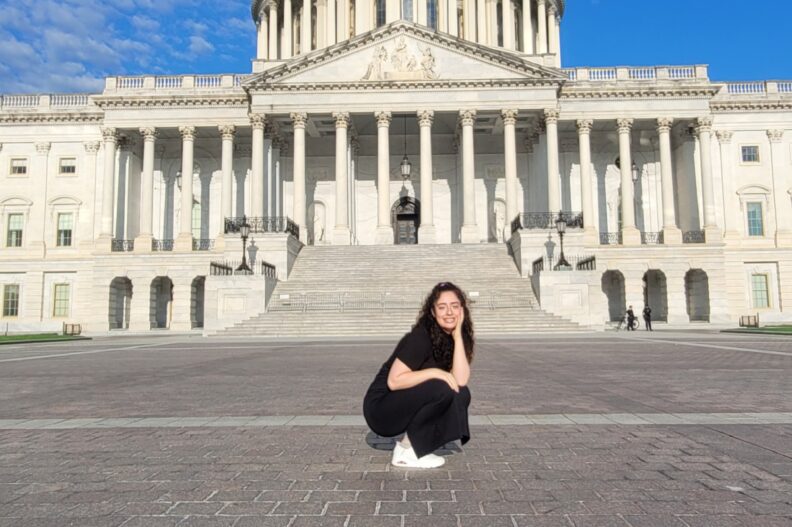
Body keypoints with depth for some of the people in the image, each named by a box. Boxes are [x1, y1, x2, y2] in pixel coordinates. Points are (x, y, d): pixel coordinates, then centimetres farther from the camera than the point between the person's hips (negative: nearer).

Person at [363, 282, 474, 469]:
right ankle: (406, 450, -11)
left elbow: (461, 380, -14)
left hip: (407, 407, 7)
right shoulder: (421, 337, -21)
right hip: (381, 409, -7)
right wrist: (434, 372, -26)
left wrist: (458, 335, -17)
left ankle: (417, 445, 1)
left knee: (461, 394, -9)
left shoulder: (453, 339, 1)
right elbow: (394, 381, -25)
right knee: (442, 389, -26)